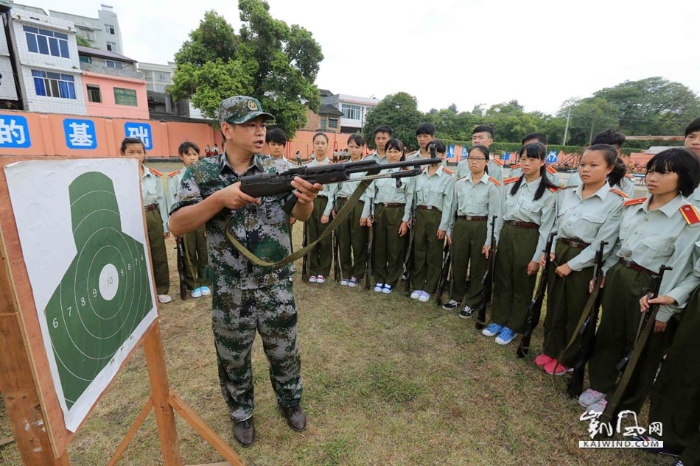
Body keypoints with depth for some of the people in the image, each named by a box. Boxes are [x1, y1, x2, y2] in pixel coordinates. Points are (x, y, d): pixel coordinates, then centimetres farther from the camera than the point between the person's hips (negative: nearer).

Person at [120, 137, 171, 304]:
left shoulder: (154, 175, 3)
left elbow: (161, 200, 6)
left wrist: (165, 225, 6)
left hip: (153, 217, 2)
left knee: (159, 255, 10)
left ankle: (161, 290, 25)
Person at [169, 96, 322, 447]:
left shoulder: (277, 169, -2)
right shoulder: (201, 173, -6)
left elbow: (299, 215, -13)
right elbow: (176, 226, -13)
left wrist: (307, 199, -37)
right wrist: (220, 198, -27)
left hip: (277, 287, 1)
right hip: (229, 292, 0)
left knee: (284, 353, 19)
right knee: (233, 359, 20)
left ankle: (290, 401, 46)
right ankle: (241, 413, 46)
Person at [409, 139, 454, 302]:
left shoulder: (448, 176, -4)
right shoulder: (420, 174, 9)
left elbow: (448, 203, -7)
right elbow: (415, 197, 10)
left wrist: (443, 226, -11)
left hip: (436, 216, -3)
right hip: (420, 214, 4)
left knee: (434, 254, 6)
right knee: (418, 251, 9)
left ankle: (428, 288, 20)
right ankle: (417, 286, 22)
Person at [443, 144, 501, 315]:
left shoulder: (493, 185, -6)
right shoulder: (459, 183, 6)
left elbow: (494, 214, -8)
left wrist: (489, 240, -10)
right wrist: (449, 230, 9)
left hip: (481, 227, -3)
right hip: (461, 226, 4)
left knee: (478, 268, 8)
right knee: (457, 264, 13)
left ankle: (471, 303, 23)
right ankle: (455, 297, 31)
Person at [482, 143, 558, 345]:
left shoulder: (549, 192, -9)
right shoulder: (510, 185, 5)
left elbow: (546, 228, -9)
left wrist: (537, 258, -11)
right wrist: (494, 241, 9)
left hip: (528, 239, -4)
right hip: (506, 235, 5)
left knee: (522, 286, 10)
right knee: (502, 281, 14)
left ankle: (512, 327, 26)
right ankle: (498, 321, 31)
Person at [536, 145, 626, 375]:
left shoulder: (616, 202, -10)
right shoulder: (566, 194, 4)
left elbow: (604, 244, -13)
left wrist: (572, 265, -15)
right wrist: (550, 251, -3)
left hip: (585, 263, -4)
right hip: (559, 255, 5)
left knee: (577, 313, 11)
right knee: (554, 307, 15)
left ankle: (568, 359, 31)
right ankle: (550, 350, 34)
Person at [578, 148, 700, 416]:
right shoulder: (632, 207, 2)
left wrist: (666, 308, -15)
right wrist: (601, 274, 11)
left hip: (649, 288, -5)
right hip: (617, 278, 6)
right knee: (608, 336, 18)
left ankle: (626, 405, 33)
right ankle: (600, 387, 38)